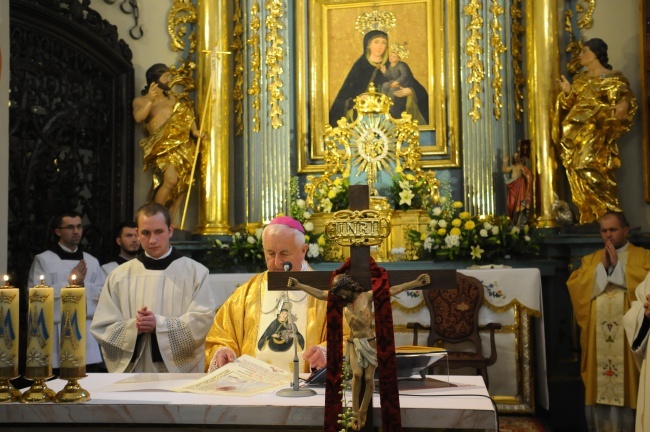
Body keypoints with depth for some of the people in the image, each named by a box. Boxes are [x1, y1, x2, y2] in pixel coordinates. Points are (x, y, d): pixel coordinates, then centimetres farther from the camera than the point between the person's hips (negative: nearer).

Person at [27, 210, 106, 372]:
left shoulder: (92, 261, 14)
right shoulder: (43, 260, 1)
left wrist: (83, 284, -9)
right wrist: (70, 282, -7)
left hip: (88, 333, 4)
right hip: (58, 333, -4)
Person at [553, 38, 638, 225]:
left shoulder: (612, 79, -2)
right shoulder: (580, 78, 17)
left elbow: (625, 100, -7)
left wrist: (622, 107, -27)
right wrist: (568, 92, 1)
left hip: (597, 135, -6)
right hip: (576, 135, 7)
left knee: (590, 171, -16)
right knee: (579, 176, 3)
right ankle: (590, 218, 9)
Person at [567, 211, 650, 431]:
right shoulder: (590, 260, 17)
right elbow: (574, 286, 2)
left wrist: (617, 264, -8)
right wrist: (602, 266, -5)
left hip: (628, 336, -3)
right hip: (598, 338, 3)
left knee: (625, 389, -6)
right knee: (599, 389, 2)